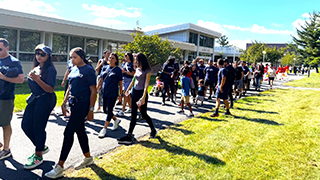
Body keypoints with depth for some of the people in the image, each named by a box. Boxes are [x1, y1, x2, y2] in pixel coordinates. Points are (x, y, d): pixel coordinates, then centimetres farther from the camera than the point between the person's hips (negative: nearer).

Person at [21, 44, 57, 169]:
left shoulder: (50, 69, -12)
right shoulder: (36, 67, 12)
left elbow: (50, 89, -19)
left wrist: (37, 79, -26)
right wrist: (31, 77, 10)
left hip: (45, 100, -9)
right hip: (34, 98, 9)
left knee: (38, 127, -3)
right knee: (25, 125, 10)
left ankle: (38, 156, 14)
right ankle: (42, 147, 29)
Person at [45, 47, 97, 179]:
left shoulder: (88, 70, -11)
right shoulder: (73, 69, 13)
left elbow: (93, 91, -12)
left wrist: (91, 109, -16)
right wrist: (64, 103, 14)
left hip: (83, 105, -8)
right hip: (74, 104, 8)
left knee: (68, 132, -9)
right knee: (80, 131, 15)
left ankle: (59, 167, -1)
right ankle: (88, 158, 31)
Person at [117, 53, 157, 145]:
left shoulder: (147, 71, -10)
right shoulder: (137, 69, 10)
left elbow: (146, 84, -18)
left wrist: (143, 97, -26)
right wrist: (128, 90, 29)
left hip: (142, 93, -6)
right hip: (135, 92, 7)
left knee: (143, 114, 4)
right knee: (133, 114, 4)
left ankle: (153, 130, 28)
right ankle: (129, 136, 5)